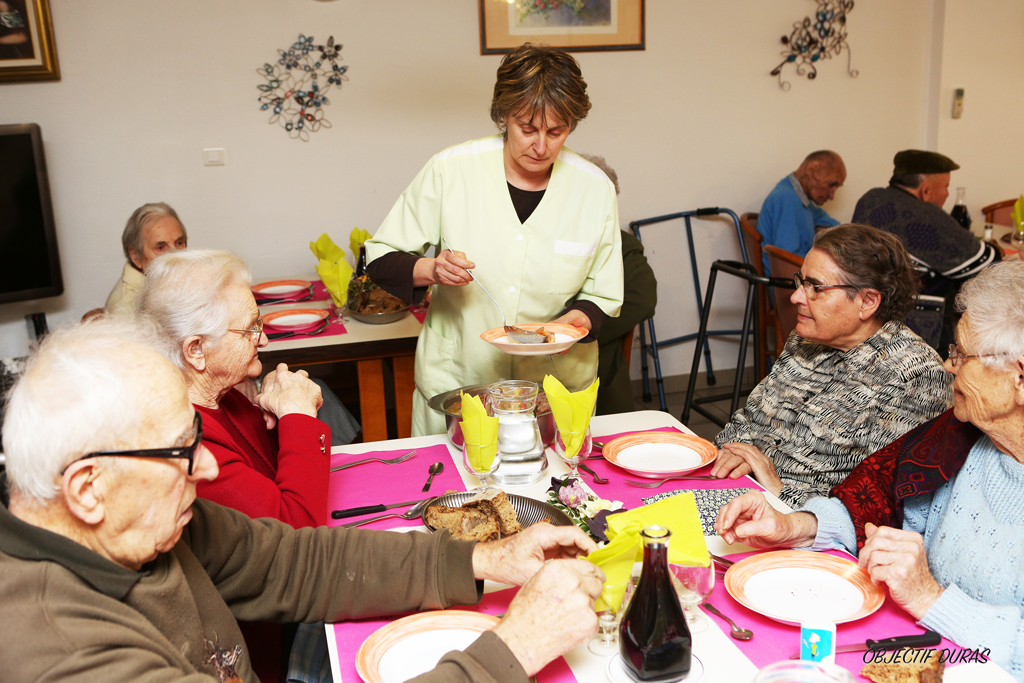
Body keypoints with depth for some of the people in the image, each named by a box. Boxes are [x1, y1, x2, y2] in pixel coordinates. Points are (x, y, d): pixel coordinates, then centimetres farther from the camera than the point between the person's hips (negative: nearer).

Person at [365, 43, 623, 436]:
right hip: (455, 381, -1)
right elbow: (381, 259, -3)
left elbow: (603, 296, 3)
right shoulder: (450, 170, -9)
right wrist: (430, 269, -22)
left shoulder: (595, 189, -4)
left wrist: (579, 319, -18)